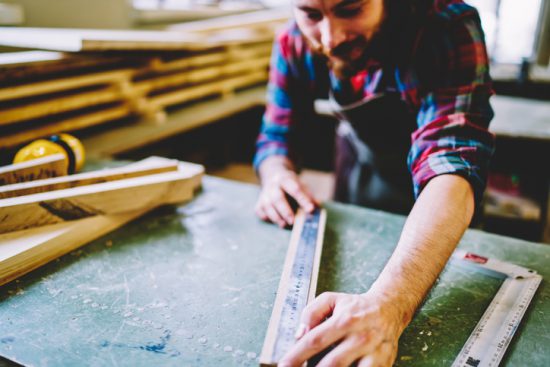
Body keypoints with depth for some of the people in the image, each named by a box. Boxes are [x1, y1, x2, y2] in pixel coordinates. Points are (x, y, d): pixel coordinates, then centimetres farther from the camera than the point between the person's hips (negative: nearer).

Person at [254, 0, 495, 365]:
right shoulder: (295, 42, -23)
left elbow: (452, 169, -50)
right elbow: (277, 136, -13)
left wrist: (389, 304, -65)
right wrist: (277, 174, -38)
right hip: (359, 160, 4)